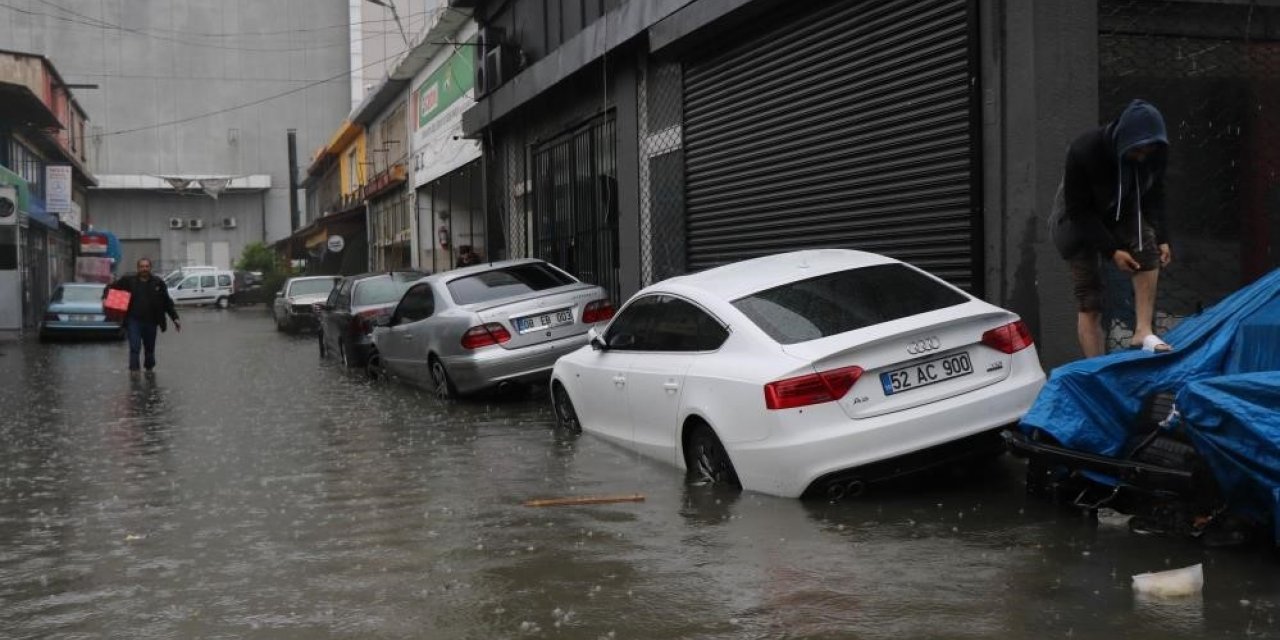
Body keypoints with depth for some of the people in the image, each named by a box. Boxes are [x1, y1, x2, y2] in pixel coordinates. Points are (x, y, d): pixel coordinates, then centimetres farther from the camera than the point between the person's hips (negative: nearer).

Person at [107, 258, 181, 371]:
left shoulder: (158, 283, 6)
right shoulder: (128, 281, 2)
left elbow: (167, 303, 9)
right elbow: (111, 288, 9)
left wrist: (175, 318, 4)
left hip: (151, 322, 2)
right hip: (133, 321, -2)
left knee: (150, 349, 13)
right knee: (135, 348, -10)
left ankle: (149, 370, 30)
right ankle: (134, 371, -7)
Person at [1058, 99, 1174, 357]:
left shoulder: (1156, 152, -19)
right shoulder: (1084, 151, -33)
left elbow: (1154, 195, -1)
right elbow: (1079, 211, -25)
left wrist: (1161, 237, -14)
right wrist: (1112, 250, -30)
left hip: (1123, 213, 4)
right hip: (1081, 221, -4)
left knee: (1147, 247, -28)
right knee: (1089, 303, -10)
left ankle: (1143, 331, -24)